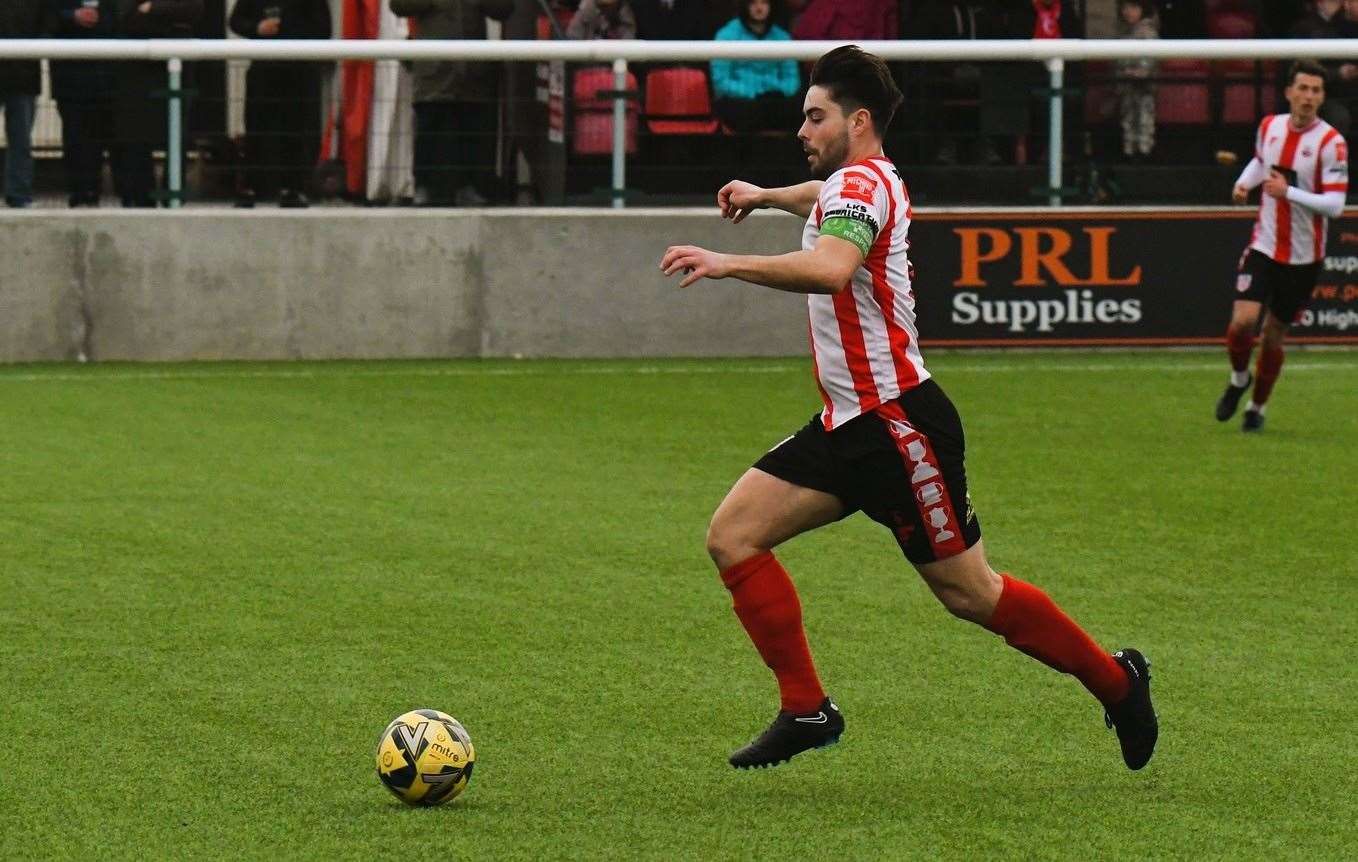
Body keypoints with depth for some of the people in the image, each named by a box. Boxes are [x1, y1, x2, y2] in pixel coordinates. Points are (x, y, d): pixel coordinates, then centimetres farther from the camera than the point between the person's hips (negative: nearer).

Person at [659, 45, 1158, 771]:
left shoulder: (860, 184, -16)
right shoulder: (863, 182, 14)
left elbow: (831, 268, -39)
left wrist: (730, 264, -41)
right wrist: (767, 196, 54)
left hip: (897, 423, -10)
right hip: (850, 425, 10)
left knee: (967, 592, -2)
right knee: (732, 536, -2)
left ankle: (1116, 681, 15)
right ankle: (806, 711, -1)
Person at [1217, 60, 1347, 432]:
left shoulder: (1331, 142, -14)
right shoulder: (1269, 126, 1)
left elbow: (1335, 204, -18)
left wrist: (1288, 192, -29)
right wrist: (1243, 182, 3)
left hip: (1304, 257, -2)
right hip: (1264, 245, 2)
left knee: (1273, 335, 7)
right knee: (1242, 321, -16)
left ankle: (1257, 407, 29)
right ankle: (1239, 379, 16)